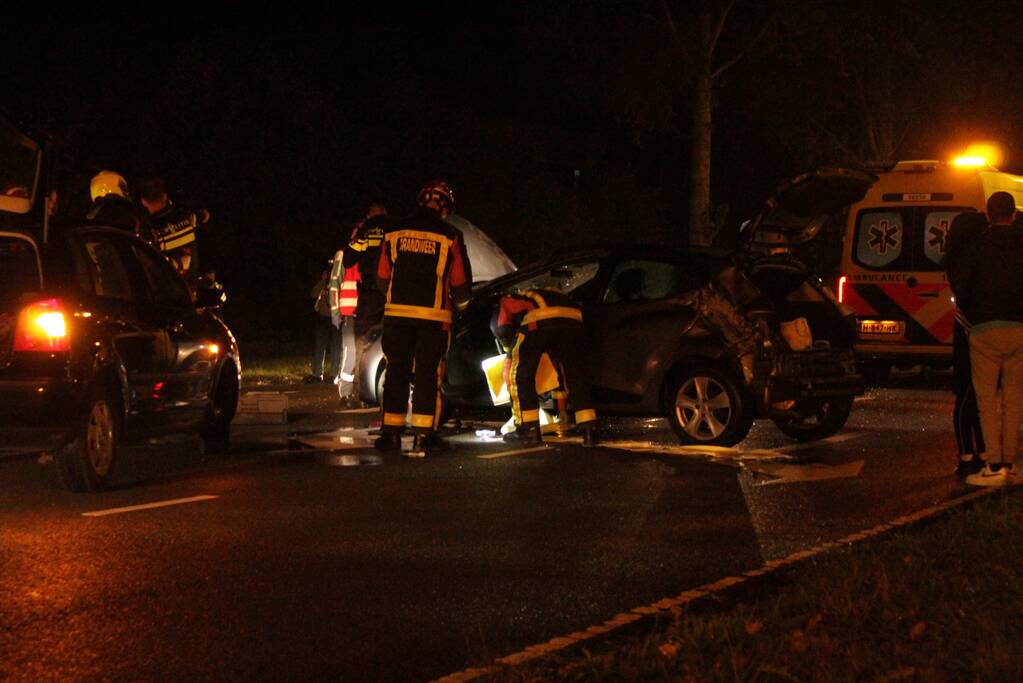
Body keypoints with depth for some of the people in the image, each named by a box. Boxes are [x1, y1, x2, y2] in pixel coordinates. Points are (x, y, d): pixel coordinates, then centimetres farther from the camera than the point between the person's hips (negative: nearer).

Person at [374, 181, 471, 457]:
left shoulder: (394, 232, 4)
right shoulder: (449, 237, -3)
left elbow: (382, 277, 10)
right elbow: (460, 283, 1)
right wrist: (461, 303, 23)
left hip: (397, 313, 2)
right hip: (434, 316, -2)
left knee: (397, 372, 10)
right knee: (428, 373, 4)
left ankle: (390, 433, 9)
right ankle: (423, 436, -1)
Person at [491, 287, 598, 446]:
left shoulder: (507, 302, 33)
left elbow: (504, 332, 20)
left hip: (539, 320, -5)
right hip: (573, 317, 5)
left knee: (521, 374, 9)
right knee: (577, 377, 14)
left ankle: (529, 429, 7)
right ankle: (589, 431, 9)